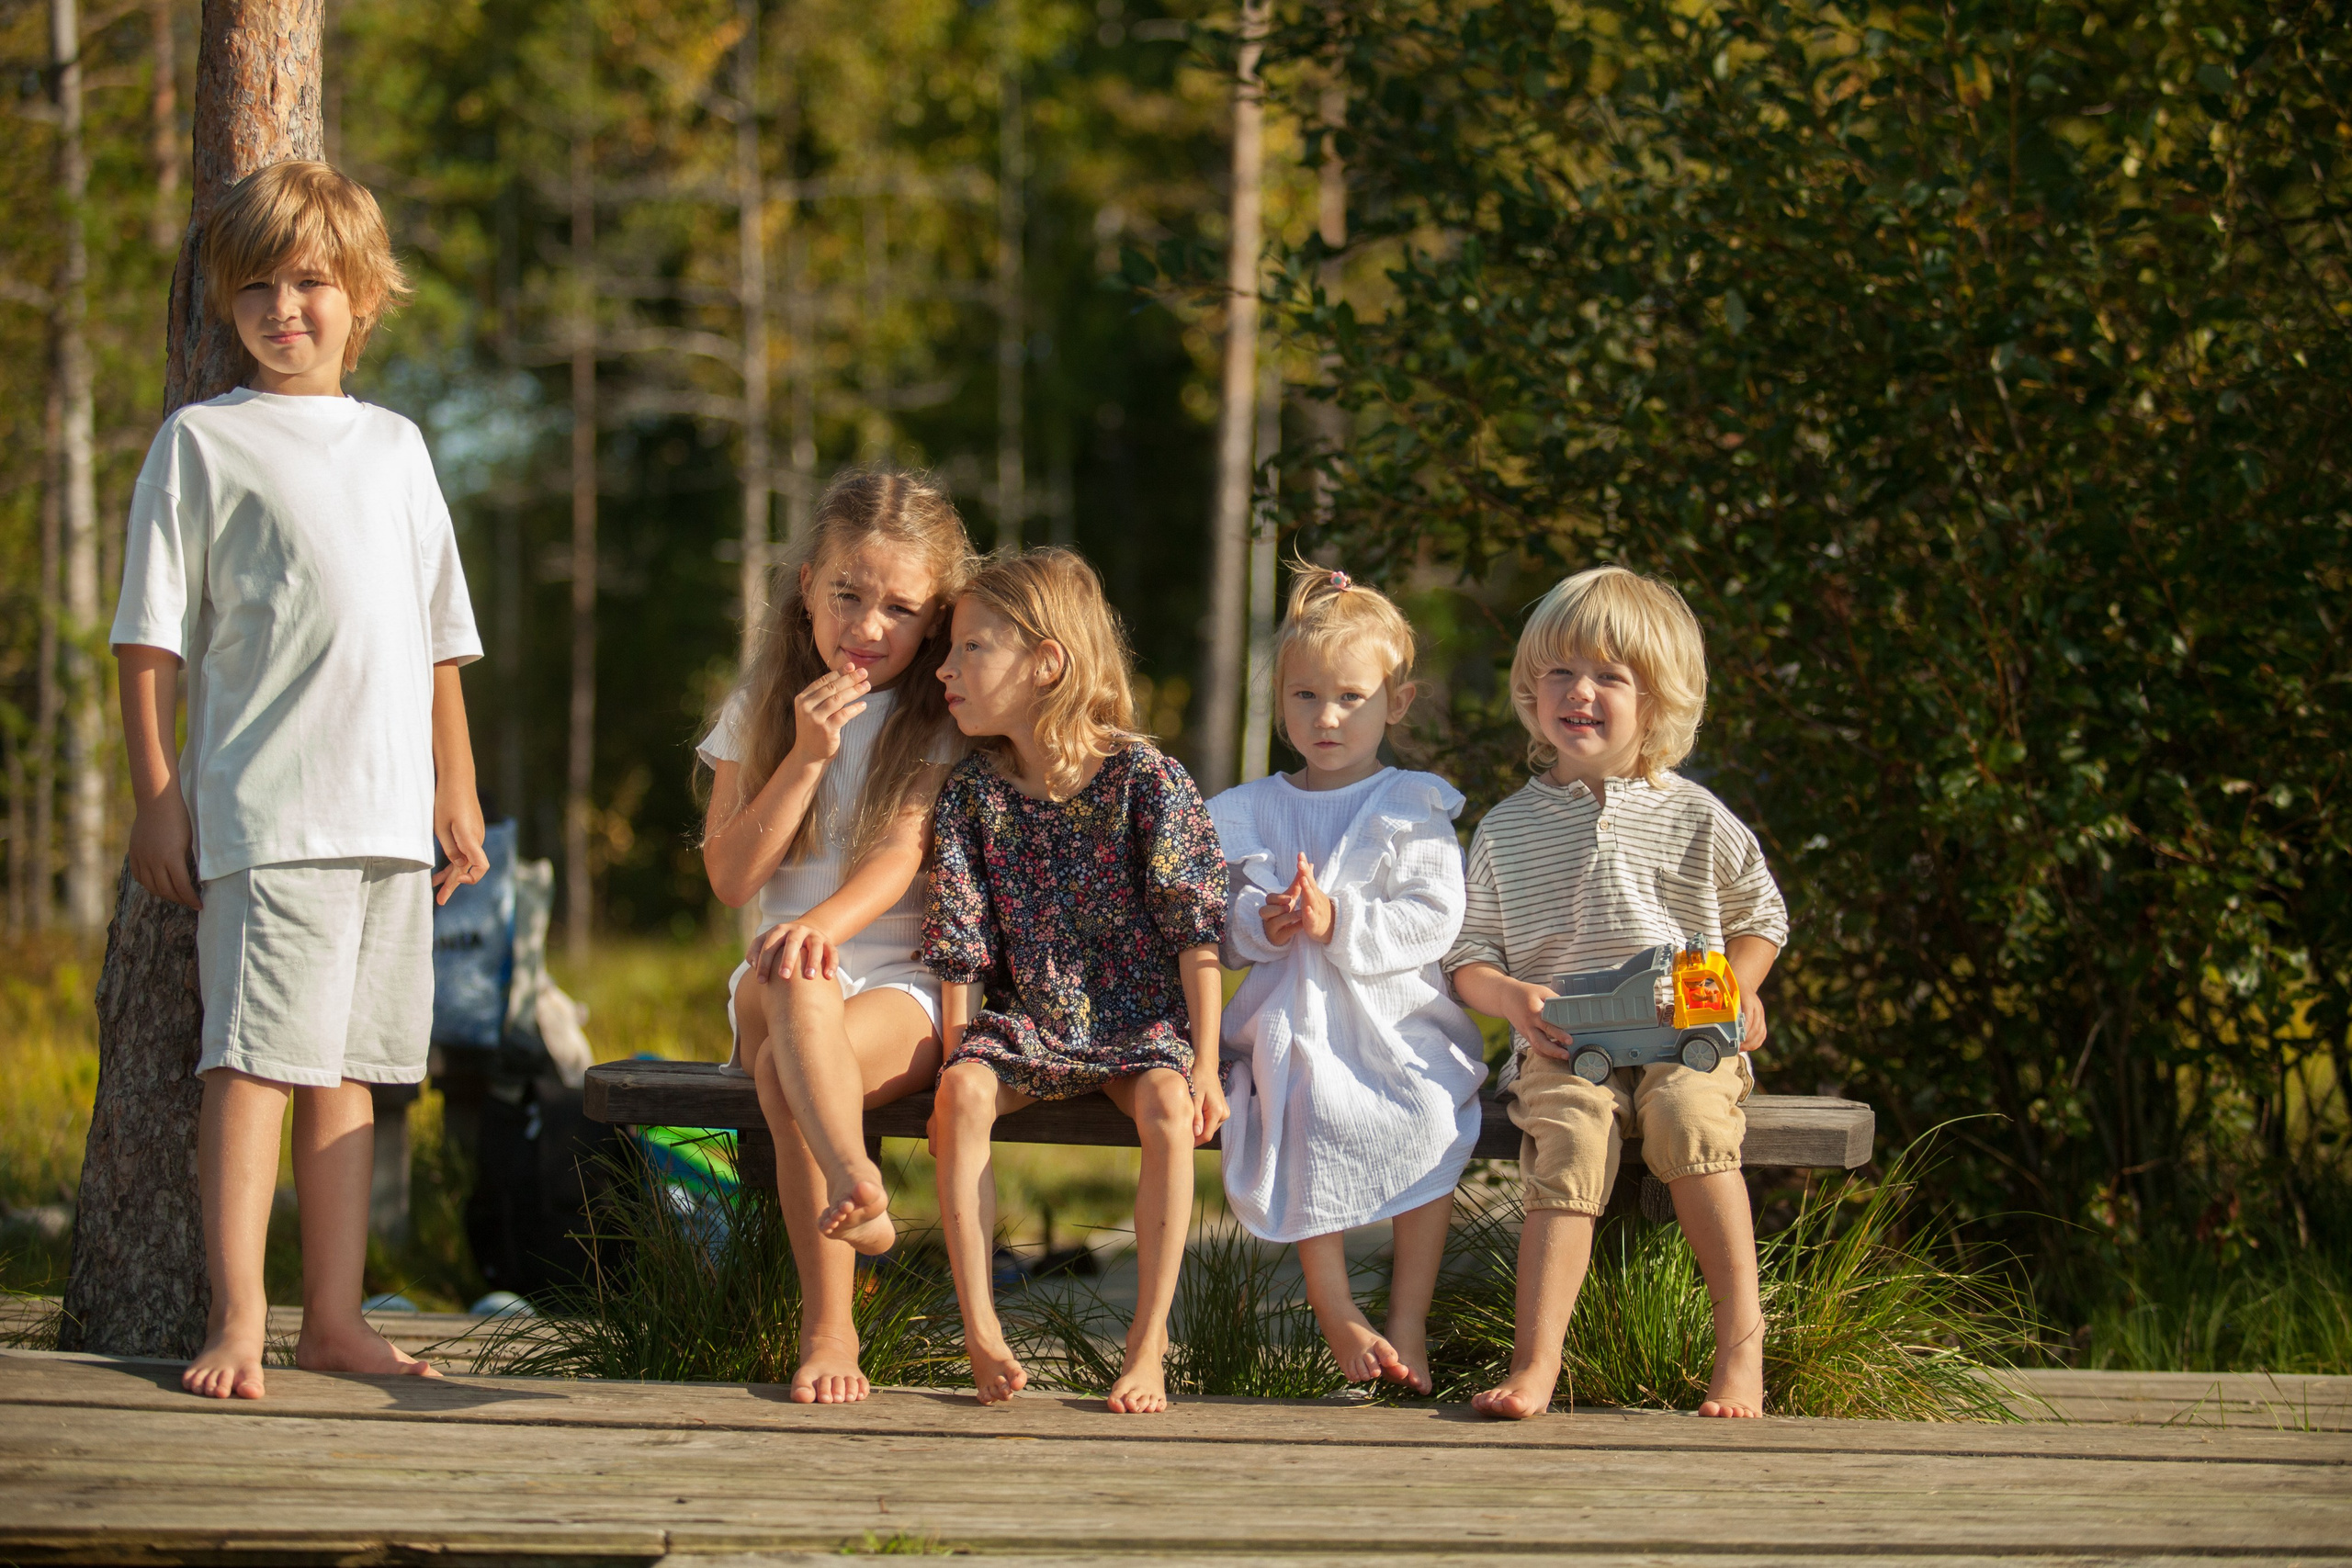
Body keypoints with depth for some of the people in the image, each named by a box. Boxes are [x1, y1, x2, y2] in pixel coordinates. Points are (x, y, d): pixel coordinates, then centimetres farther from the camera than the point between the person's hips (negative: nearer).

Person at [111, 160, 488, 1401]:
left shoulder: (396, 446, 17)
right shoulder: (202, 441, 2)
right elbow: (152, 639, 0)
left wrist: (456, 791, 18)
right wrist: (156, 797, -6)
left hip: (389, 812, 5)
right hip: (266, 812, -5)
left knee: (350, 1064, 8)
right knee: (254, 1058, -10)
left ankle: (335, 1317, 13)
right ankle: (236, 1320, -8)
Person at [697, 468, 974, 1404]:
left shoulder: (941, 723, 5)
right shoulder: (761, 709, 11)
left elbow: (902, 855, -12)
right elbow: (731, 876, 3)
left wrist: (825, 923, -33)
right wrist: (807, 757, -8)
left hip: (907, 982, -2)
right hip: (782, 976, 2)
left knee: (787, 1078, -34)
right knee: (793, 980, -38)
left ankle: (827, 1326, -39)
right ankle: (859, 1186, -55)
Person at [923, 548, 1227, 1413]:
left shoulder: (1143, 779, -11)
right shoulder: (973, 792, -1)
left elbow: (1194, 932, -9)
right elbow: (963, 946, 2)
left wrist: (1204, 1062, -13)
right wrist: (957, 1054, -6)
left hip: (1142, 1020, -3)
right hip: (1028, 1021, 3)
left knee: (1167, 1108, -32)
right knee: (962, 1093, -27)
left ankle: (1148, 1341, -25)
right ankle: (979, 1329, -24)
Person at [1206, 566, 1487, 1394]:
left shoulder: (1415, 808, 8)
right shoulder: (1251, 812, 16)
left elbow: (1435, 921, -4)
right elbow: (1219, 924, 11)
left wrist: (1339, 923, -17)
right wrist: (1260, 924, -12)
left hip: (1397, 1012, -1)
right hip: (1293, 1014, 1)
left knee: (1431, 1110, -30)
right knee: (1304, 1102, -31)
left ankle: (1408, 1322, -22)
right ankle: (1334, 1310, -24)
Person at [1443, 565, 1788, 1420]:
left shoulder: (1695, 820, 9)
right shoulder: (1507, 829, 11)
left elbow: (1760, 915, 20)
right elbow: (1467, 953, 14)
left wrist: (1737, 992, 1)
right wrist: (1514, 998, -8)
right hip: (1561, 1046, 0)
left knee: (1689, 1111, -34)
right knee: (1569, 1137, -30)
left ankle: (1741, 1335, -28)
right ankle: (1536, 1363, -37)